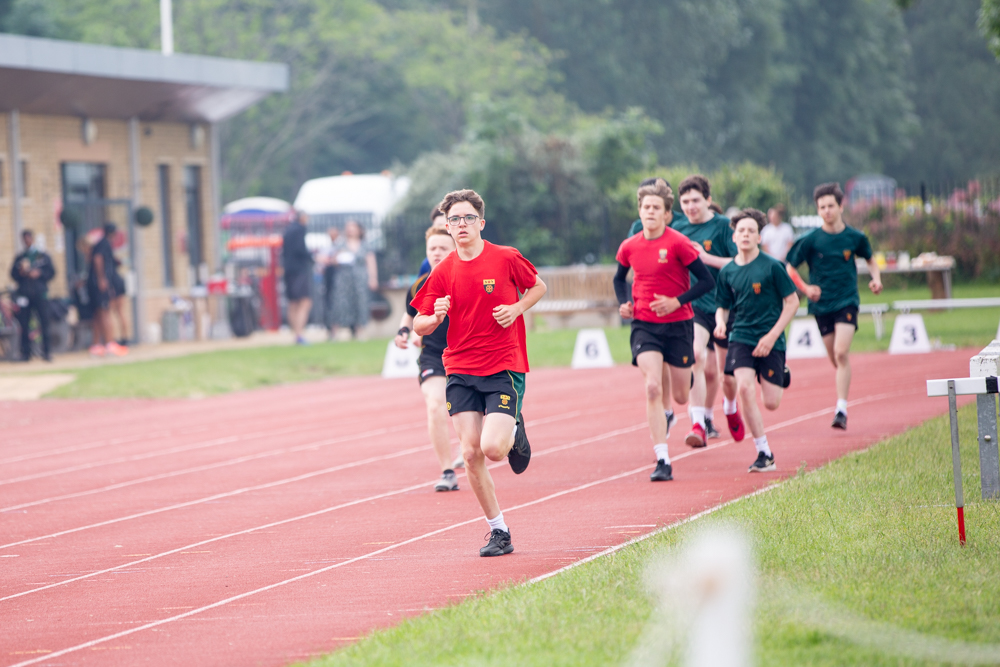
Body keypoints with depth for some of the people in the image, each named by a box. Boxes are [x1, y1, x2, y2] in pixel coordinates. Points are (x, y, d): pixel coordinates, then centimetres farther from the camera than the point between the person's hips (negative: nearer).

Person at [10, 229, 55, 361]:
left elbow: (51, 272, 5)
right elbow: (13, 274, 12)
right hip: (24, 293, 1)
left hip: (40, 292, -1)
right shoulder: (19, 257, 14)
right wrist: (21, 273, -8)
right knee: (24, 324, -3)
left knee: (44, 322, -8)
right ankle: (26, 353, 2)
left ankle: (46, 351, -3)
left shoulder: (43, 255, 10)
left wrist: (39, 273, -10)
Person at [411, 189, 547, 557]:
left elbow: (538, 287, 13)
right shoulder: (443, 271, 1)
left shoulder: (506, 258, -4)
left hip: (504, 367, -2)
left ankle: (515, 432, 21)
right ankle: (498, 531, 9)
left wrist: (517, 309, -6)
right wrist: (436, 317, -16)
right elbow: (419, 326, 6)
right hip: (460, 371, 3)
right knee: (471, 453, -5)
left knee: (492, 448, -17)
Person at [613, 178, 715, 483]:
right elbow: (620, 278, 21)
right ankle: (662, 461, -16)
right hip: (644, 325, 2)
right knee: (653, 388, -17)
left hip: (677, 324, -2)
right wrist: (624, 303, 3)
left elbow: (706, 280, -9)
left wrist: (677, 302, -18)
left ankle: (680, 376, 49)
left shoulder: (678, 243, -12)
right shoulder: (629, 247, 0)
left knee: (680, 397, 8)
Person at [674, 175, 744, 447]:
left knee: (726, 371, 13)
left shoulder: (723, 225, -7)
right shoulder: (678, 228, 3)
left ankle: (730, 407, 47)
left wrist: (707, 258, -21)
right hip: (692, 304, 1)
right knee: (696, 355, -25)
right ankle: (699, 423, -26)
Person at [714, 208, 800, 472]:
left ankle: (783, 376, 37)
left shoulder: (772, 266, -8)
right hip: (741, 336, 2)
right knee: (744, 389, -20)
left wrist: (772, 336, -10)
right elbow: (722, 306, 15)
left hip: (771, 340, -2)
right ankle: (764, 454, -8)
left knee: (771, 403, -2)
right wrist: (720, 321, -9)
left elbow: (792, 302, -4)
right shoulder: (727, 272, 3)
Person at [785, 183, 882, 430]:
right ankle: (842, 403, 30)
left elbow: (870, 259, 19)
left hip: (847, 301, -2)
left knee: (841, 353, -18)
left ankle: (841, 409, -20)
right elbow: (790, 268, 3)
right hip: (822, 305, 2)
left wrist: (876, 278, 1)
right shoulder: (811, 240, -3)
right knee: (836, 359, 7)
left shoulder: (855, 237, 0)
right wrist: (805, 288, -12)